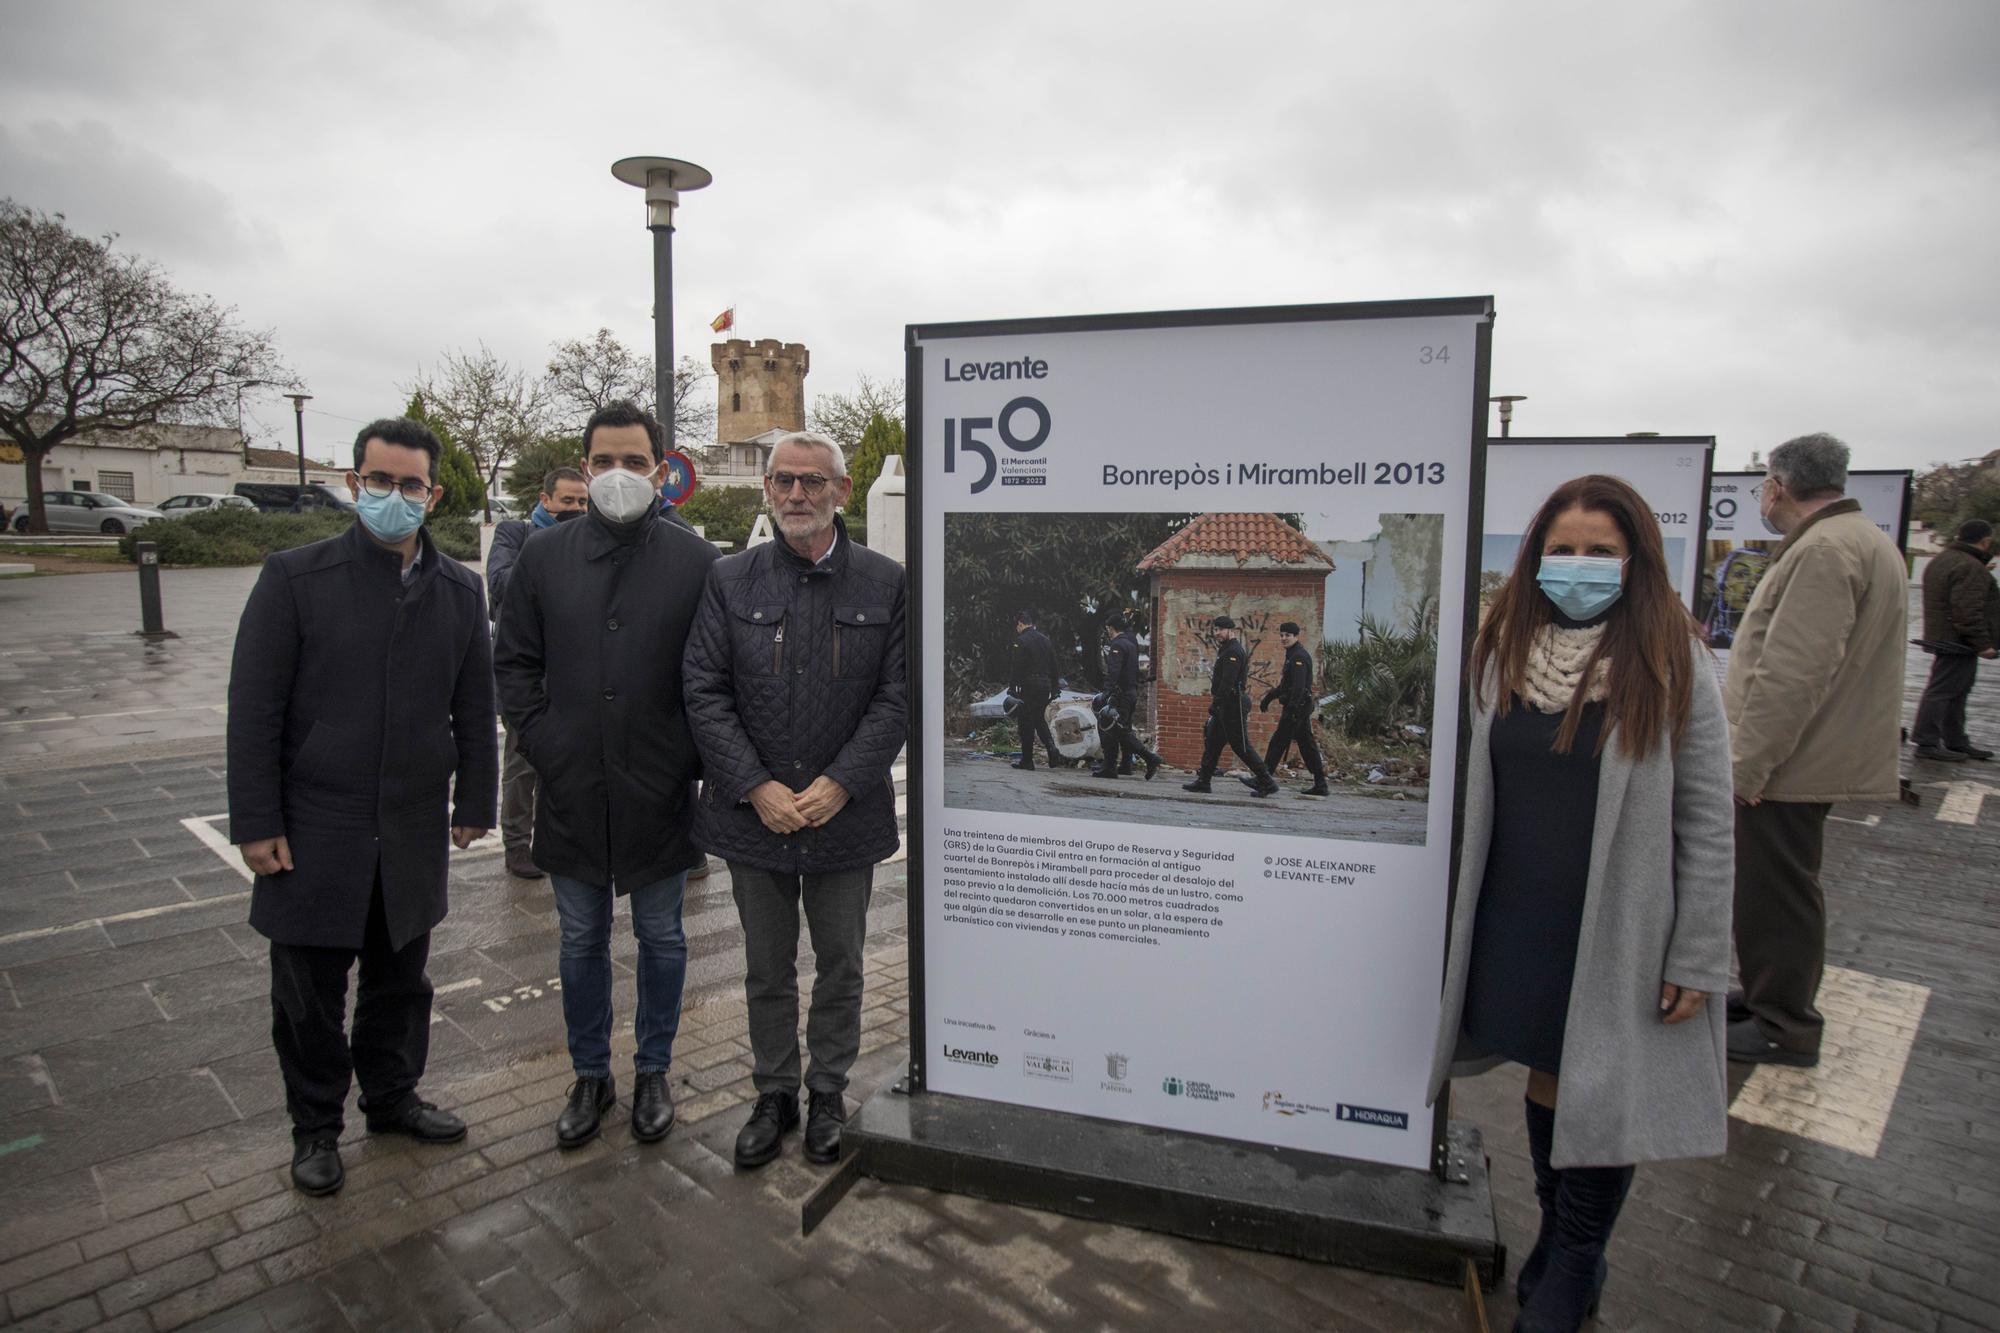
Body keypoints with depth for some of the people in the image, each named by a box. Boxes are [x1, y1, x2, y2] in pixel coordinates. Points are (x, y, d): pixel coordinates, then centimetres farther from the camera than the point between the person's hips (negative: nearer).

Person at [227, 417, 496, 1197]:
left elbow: (474, 708, 8)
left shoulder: (458, 591, 3)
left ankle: (391, 1096, 38)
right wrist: (256, 823, -9)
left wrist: (473, 802, 7)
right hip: (315, 832, -2)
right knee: (309, 993, 10)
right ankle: (315, 1128, 30)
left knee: (401, 981, 17)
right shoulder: (296, 576, -7)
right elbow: (254, 709, -7)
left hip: (413, 833, 3)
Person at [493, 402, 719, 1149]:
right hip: (572, 790, 2)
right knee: (581, 942, 15)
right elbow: (513, 662, 9)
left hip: (661, 793, -2)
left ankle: (653, 1073, 31)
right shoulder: (543, 556, 4)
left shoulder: (696, 562, -3)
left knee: (661, 938, 13)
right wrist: (541, 742, -1)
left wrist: (694, 756, -9)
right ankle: (591, 1076, 33)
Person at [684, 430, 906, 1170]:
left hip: (846, 812, 0)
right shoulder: (729, 581, 0)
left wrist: (839, 784, -15)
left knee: (841, 964, 14)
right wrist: (758, 788, -13)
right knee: (767, 967, 16)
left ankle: (828, 1093, 35)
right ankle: (774, 1094, 35)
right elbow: (705, 693, -4)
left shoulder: (886, 583, -2)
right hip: (754, 812, 1)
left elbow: (896, 696, -6)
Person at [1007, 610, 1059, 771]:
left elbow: (1016, 667, -15)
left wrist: (1012, 688, -12)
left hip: (1029, 685, -7)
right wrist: (1054, 688, 19)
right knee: (1039, 718, 19)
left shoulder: (1021, 641, -10)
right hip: (1045, 684, 7)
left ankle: (1027, 760, 5)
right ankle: (1051, 745, -2)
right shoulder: (1045, 639, 12)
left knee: (1026, 723, 1)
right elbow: (1053, 666, 15)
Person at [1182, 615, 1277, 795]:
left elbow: (1227, 682, -23)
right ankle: (1203, 781, 12)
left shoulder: (1233, 652, -15)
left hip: (1233, 705, -11)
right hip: (1227, 706, 11)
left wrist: (1216, 703, -23)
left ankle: (1267, 782, -1)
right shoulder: (1226, 651, 19)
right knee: (1212, 742, 9)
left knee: (1241, 746, -7)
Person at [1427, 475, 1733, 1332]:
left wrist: (1696, 960, -9)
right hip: (1517, 916, 4)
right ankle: (1556, 1238, 39)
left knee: (1604, 1097, 7)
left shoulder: (1672, 666, -11)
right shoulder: (1505, 651, 0)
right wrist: (1458, 906, 10)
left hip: (1619, 927, -3)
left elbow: (1707, 823, -8)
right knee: (1547, 1076, 18)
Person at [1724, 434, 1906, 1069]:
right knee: (1778, 887, 20)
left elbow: (1792, 674, -27)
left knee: (1775, 892, 0)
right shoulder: (1861, 538, 17)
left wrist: (1749, 764, -22)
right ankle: (1769, 998, 33)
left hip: (1789, 764, -11)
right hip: (1811, 754, 11)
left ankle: (1784, 1028, 11)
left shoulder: (1824, 549, -20)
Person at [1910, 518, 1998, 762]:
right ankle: (1927, 743, -5)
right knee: (1942, 691, -7)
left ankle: (1956, 742, 23)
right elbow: (1968, 610, -24)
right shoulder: (1970, 568, -18)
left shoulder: (1941, 559, 14)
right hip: (1959, 641, -10)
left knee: (1955, 693, 16)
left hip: (1941, 638, 10)